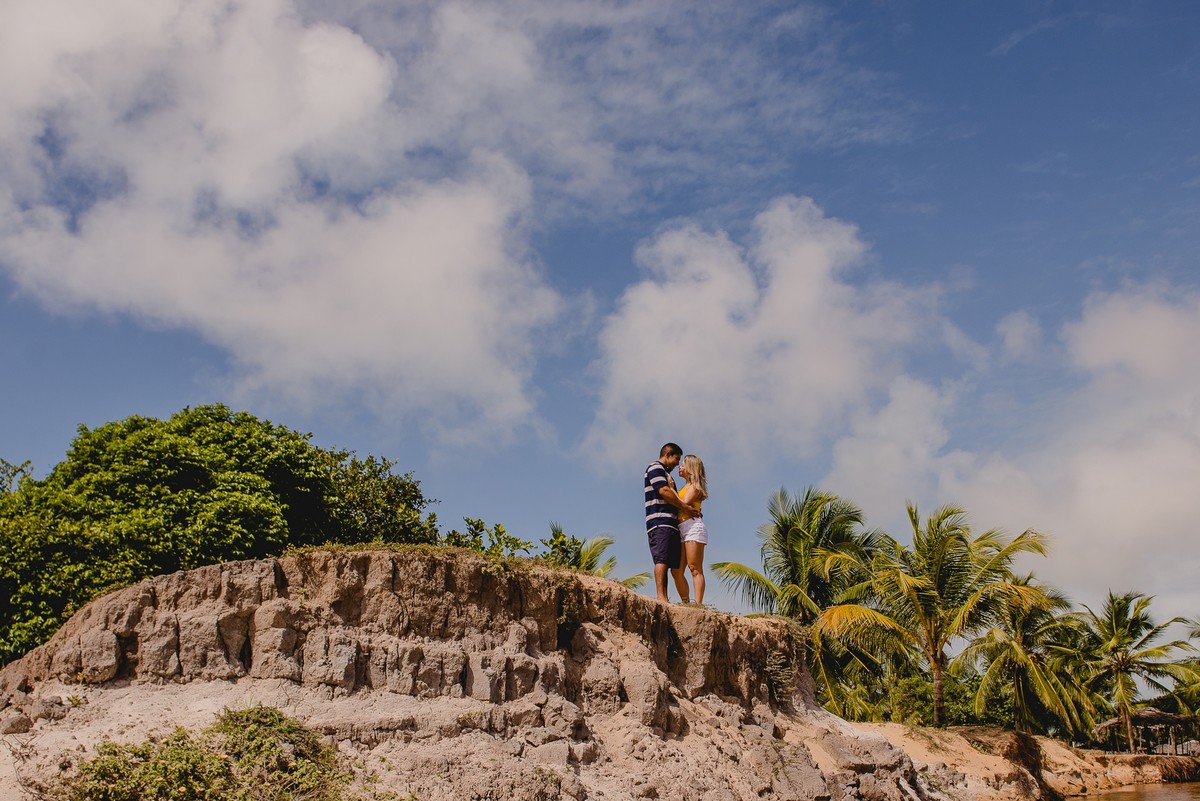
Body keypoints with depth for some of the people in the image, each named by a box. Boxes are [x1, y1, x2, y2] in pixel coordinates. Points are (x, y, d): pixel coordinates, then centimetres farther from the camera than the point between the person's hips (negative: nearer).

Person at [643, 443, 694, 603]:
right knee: (662, 560, -19)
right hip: (660, 522, -10)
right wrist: (686, 507, -5)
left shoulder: (667, 475, 32)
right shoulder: (655, 467, 3)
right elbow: (664, 491, -11)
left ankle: (686, 602, -4)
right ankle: (661, 597, -27)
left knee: (677, 569, 1)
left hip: (671, 524, 10)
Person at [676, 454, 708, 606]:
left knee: (695, 569, -13)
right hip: (682, 530, 9)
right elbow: (679, 505, 15)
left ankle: (698, 604, -18)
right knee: (678, 570, 1)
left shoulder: (694, 485, 1)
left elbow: (684, 503, -14)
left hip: (693, 526, -8)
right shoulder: (686, 487, 25)